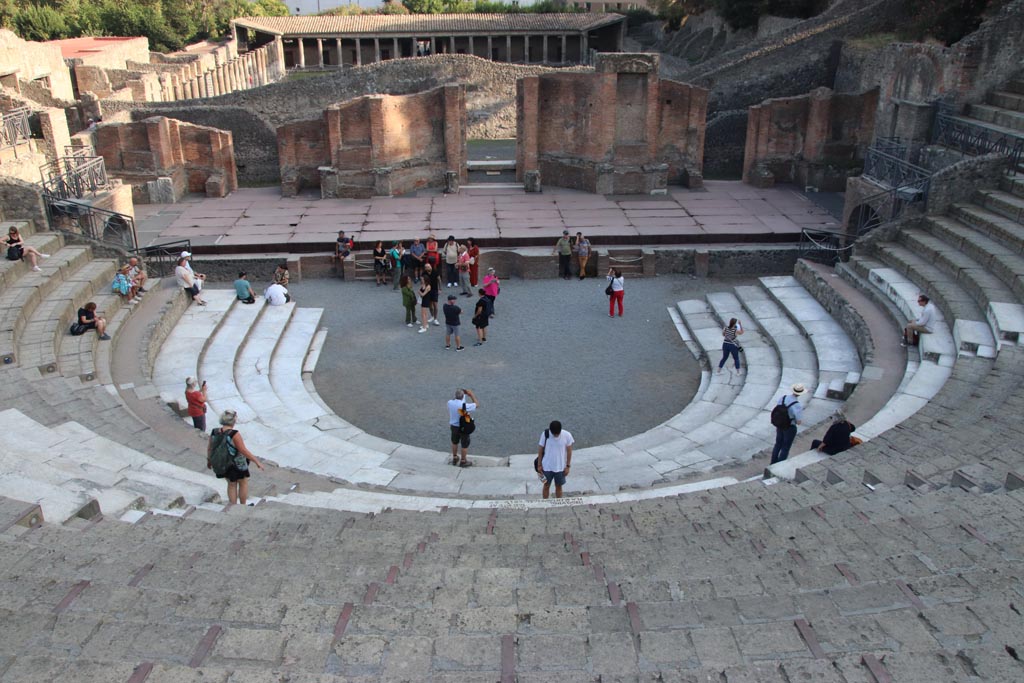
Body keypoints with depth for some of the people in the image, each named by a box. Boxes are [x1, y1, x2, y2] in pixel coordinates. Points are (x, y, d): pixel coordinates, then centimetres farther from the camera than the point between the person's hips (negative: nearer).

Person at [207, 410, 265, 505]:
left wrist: (209, 460, 20)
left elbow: (209, 447, 2)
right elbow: (244, 451, -27)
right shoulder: (234, 434, -28)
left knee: (231, 484, 24)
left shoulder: (214, 432, -10)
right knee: (243, 483, 20)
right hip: (237, 464, -5)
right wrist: (257, 462, -19)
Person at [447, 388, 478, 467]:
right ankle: (463, 461, 28)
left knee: (454, 442, 26)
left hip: (453, 426, 5)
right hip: (463, 427, -5)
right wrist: (472, 395, -9)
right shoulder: (464, 405, -31)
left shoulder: (450, 403, -15)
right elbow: (477, 404, -18)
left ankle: (454, 458, 42)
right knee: (465, 445, 15)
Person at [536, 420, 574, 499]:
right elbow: (540, 450, -6)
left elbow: (569, 451, -5)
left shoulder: (567, 435, -18)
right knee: (546, 486, 16)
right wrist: (539, 465, -2)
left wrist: (568, 466, -3)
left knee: (558, 486, 16)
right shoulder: (545, 434, -17)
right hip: (547, 466, 0)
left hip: (560, 467, 0)